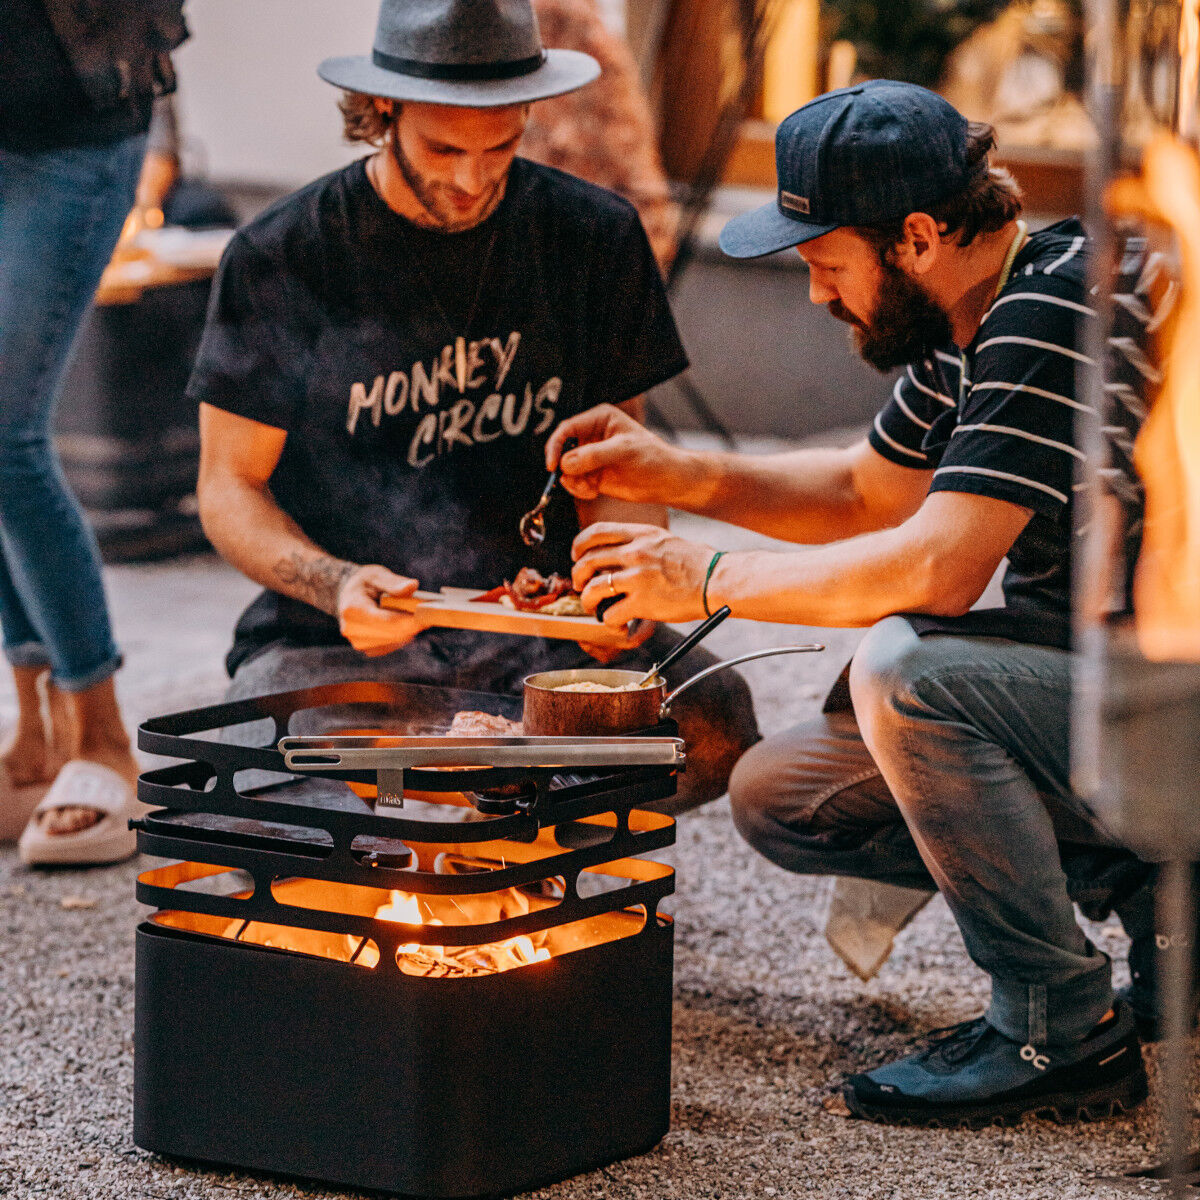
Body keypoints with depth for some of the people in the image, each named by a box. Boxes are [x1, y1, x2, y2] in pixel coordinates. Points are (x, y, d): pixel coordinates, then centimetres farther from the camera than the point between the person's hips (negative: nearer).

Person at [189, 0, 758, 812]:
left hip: (541, 626, 2)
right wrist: (336, 584, -18)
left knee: (711, 728, -28)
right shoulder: (280, 258, 0)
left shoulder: (595, 238, 7)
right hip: (336, 635, -2)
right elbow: (231, 487, 3)